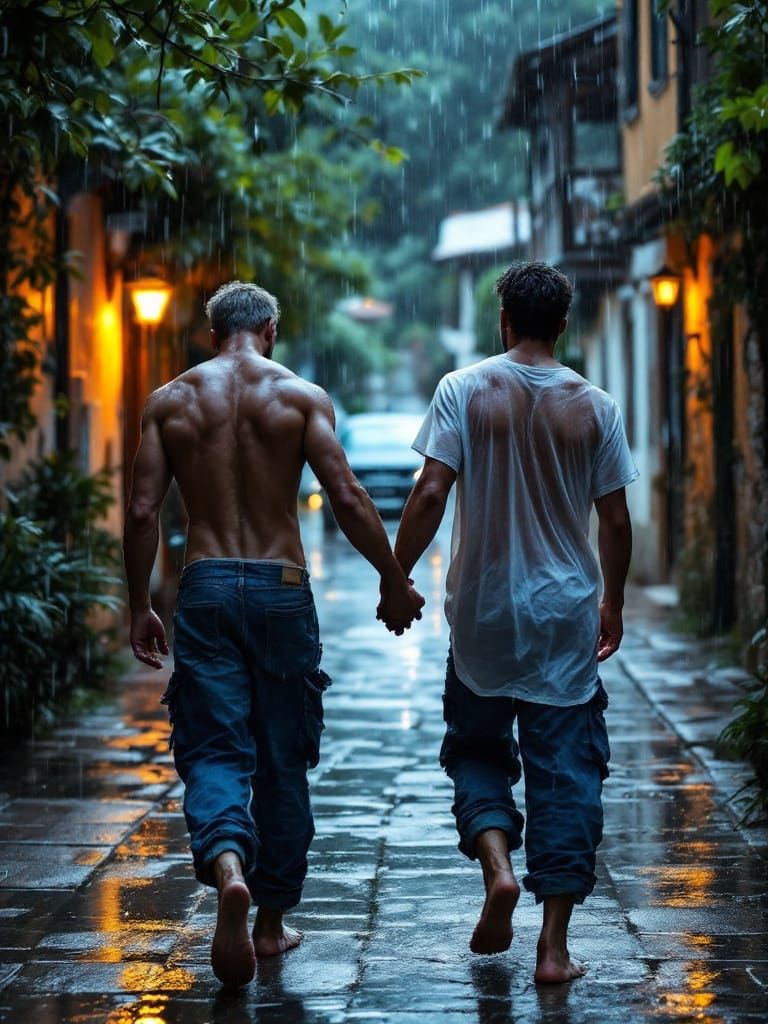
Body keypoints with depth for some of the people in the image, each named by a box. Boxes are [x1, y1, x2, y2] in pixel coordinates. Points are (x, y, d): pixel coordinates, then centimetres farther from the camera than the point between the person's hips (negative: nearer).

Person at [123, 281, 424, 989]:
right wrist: (395, 581, 3)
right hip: (281, 587, 0)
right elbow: (347, 499, -7)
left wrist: (140, 607, 9)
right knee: (282, 759, 12)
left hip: (205, 586, 0)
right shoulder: (300, 396, 0)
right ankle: (271, 922, 20)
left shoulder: (170, 401, 5)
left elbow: (142, 512, 0)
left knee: (214, 750, -1)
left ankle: (228, 865, -32)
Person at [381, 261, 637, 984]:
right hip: (566, 613, 1)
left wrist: (397, 577, -1)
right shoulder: (593, 406, -1)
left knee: (476, 746, 19)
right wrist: (613, 603, 16)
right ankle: (554, 945, 3)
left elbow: (431, 494, -11)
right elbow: (615, 521, 2)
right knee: (566, 768, 5)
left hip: (483, 610, -1)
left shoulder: (465, 389, -6)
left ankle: (496, 863, -7)